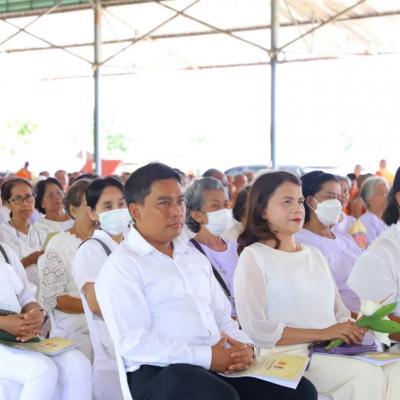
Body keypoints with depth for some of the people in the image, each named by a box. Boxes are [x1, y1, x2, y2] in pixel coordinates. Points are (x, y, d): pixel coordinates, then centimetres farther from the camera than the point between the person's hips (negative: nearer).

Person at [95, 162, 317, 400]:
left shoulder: (194, 256, 21)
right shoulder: (121, 266, -4)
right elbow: (134, 344, -14)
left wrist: (244, 346, 0)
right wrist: (206, 356, -17)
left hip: (219, 364, 7)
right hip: (160, 371, -7)